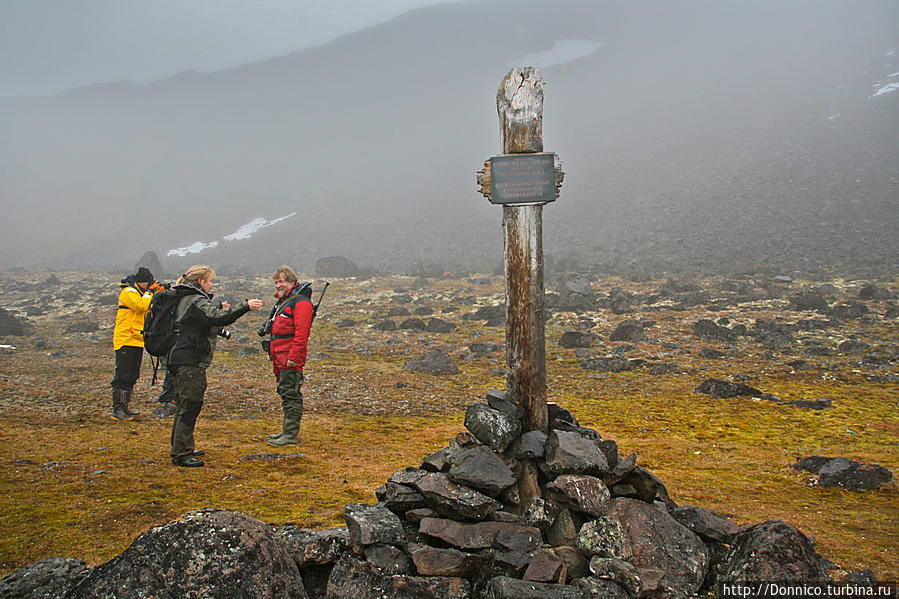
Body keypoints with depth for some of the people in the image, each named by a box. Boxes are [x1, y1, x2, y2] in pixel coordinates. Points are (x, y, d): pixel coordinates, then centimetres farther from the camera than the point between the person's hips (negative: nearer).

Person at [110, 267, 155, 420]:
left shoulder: (139, 293, 20)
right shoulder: (129, 292, -10)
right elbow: (141, 305, -25)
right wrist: (149, 293, -11)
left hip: (137, 341, 10)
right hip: (126, 340, -10)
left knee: (133, 376, 13)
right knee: (122, 376, -9)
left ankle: (125, 407, 20)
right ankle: (117, 410, -6)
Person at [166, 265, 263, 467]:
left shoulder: (187, 299, 17)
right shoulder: (195, 301, -14)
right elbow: (218, 318, -29)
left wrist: (219, 306, 39)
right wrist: (245, 306, -29)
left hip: (180, 359, 11)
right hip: (191, 361, -11)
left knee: (185, 405, 18)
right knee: (190, 405, -8)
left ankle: (181, 448, 28)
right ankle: (181, 454, -5)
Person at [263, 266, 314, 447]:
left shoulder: (300, 302, -12)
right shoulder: (282, 301, 21)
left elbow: (301, 333, -20)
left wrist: (293, 357, -24)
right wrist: (272, 352, 25)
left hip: (290, 360, -10)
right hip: (280, 360, 10)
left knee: (290, 395, -7)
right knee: (285, 393, 16)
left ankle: (290, 435, -4)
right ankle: (287, 430, 25)